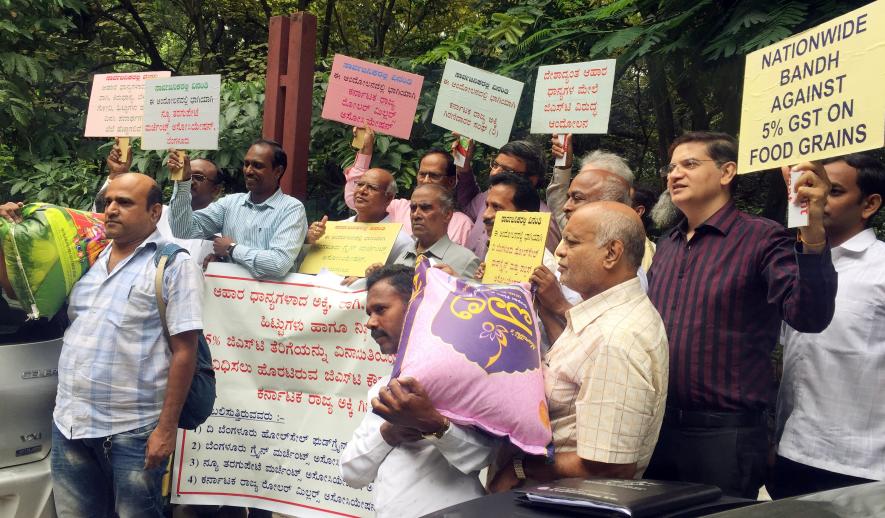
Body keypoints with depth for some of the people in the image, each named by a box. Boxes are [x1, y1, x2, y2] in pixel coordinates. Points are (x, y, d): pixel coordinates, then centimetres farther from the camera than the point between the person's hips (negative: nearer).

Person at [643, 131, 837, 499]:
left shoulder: (762, 239, -9)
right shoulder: (666, 247, 10)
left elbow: (809, 316, -23)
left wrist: (813, 233, -37)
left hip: (725, 434, -6)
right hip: (657, 427, 6)